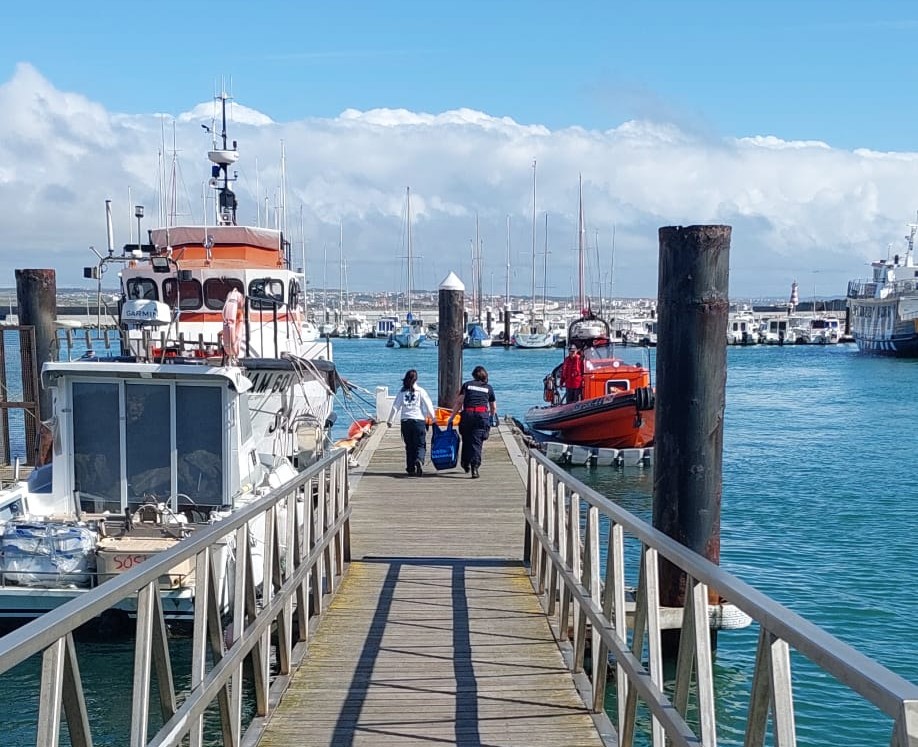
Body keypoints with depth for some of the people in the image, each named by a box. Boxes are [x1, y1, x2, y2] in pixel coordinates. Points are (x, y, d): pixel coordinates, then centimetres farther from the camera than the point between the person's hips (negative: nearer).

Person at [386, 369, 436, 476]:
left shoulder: (402, 392, 5)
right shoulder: (421, 391, -1)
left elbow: (395, 407, 5)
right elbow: (428, 406, -2)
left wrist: (389, 420, 12)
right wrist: (433, 418, 9)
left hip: (405, 421, 2)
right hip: (419, 421, -2)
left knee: (409, 446, 12)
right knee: (420, 445, -1)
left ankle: (410, 468, 12)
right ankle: (419, 460, -29)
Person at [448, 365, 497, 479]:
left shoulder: (467, 385, 11)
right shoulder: (488, 388, 14)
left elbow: (459, 402, 3)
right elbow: (493, 407, 21)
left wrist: (451, 416, 5)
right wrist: (492, 417, 40)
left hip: (468, 414, 0)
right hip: (482, 415, 0)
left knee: (466, 439, 16)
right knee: (477, 442, -2)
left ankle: (465, 463, 26)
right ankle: (475, 467, -13)